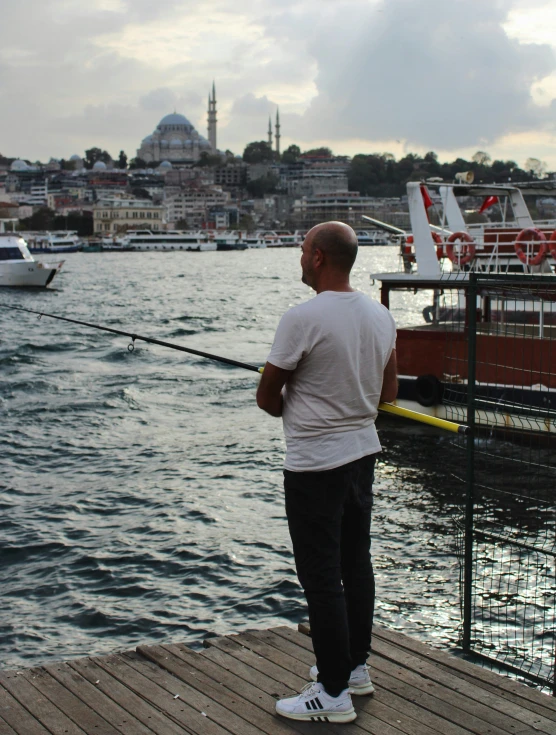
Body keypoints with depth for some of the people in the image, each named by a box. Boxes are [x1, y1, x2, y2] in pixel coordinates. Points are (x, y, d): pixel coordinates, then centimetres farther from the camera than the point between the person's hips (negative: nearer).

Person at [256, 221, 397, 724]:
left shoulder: (303, 319, -20)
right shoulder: (381, 316, 3)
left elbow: (266, 396, -9)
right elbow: (388, 391, 14)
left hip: (314, 465, -8)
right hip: (363, 453, 8)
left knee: (321, 578, 0)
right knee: (356, 564, 18)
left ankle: (334, 693, 6)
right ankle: (356, 667, 32)